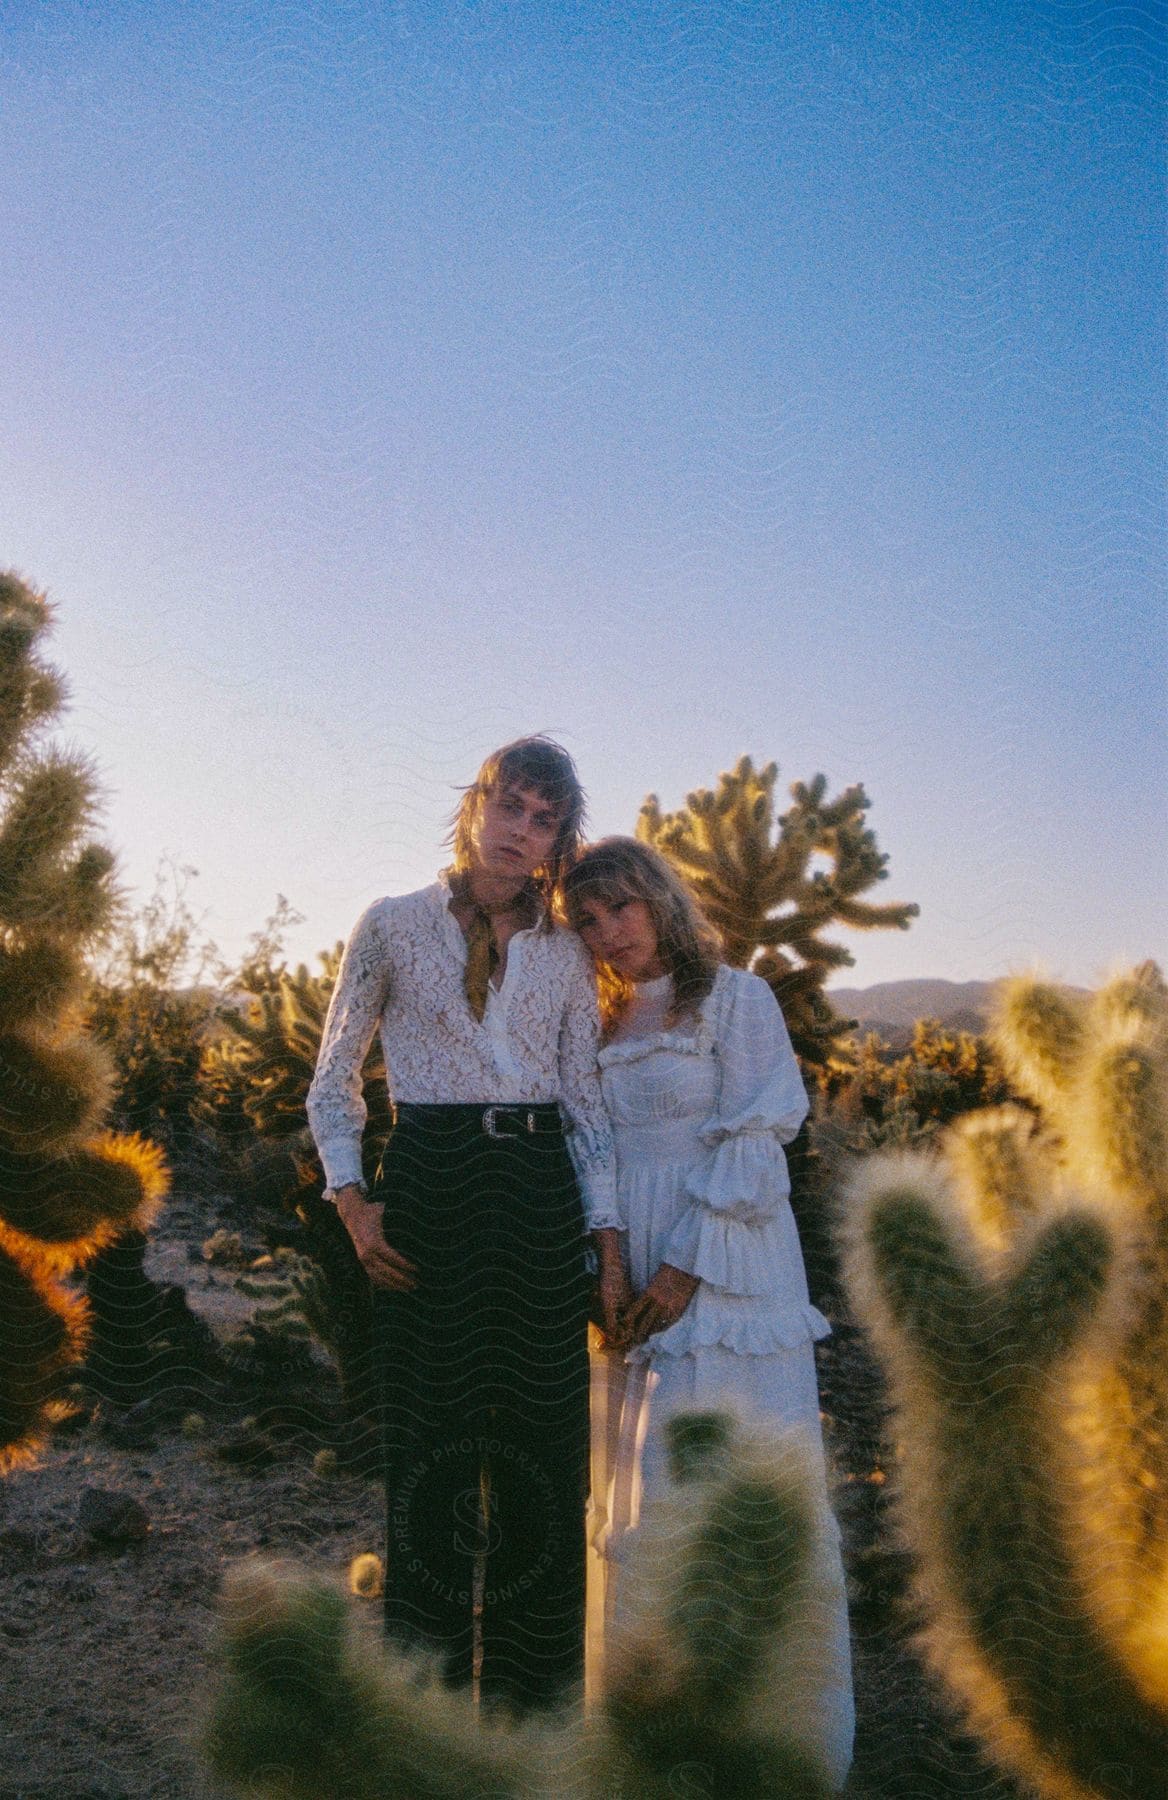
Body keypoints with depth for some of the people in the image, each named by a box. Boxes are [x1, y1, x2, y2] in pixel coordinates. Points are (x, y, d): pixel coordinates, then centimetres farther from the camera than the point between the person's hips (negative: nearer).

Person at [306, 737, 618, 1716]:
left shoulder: (566, 951, 9)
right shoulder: (393, 926, 2)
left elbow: (587, 1101, 8)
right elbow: (335, 1079, 7)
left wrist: (610, 1238, 0)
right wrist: (352, 1198, -6)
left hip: (539, 1195, 2)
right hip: (428, 1186, -2)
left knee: (542, 1439, 6)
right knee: (435, 1440, 4)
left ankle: (530, 1690, 23)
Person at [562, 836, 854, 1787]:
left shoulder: (735, 997, -3)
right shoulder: (601, 1024, 14)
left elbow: (756, 1141, -9)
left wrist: (684, 1267, -15)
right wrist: (603, 1261, -2)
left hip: (721, 1268, -6)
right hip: (629, 1272, 6)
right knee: (644, 1484, 10)